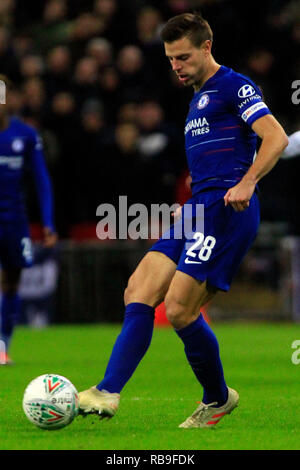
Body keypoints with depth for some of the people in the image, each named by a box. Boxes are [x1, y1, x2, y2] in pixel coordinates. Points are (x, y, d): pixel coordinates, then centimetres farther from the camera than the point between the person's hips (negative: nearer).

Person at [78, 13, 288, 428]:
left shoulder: (234, 86, -3)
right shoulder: (198, 99, 26)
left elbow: (276, 138, -14)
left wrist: (246, 184, -26)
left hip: (225, 208, -9)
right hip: (197, 209, 9)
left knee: (179, 311, -13)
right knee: (138, 292, -5)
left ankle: (218, 399, 7)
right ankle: (107, 393, -10)